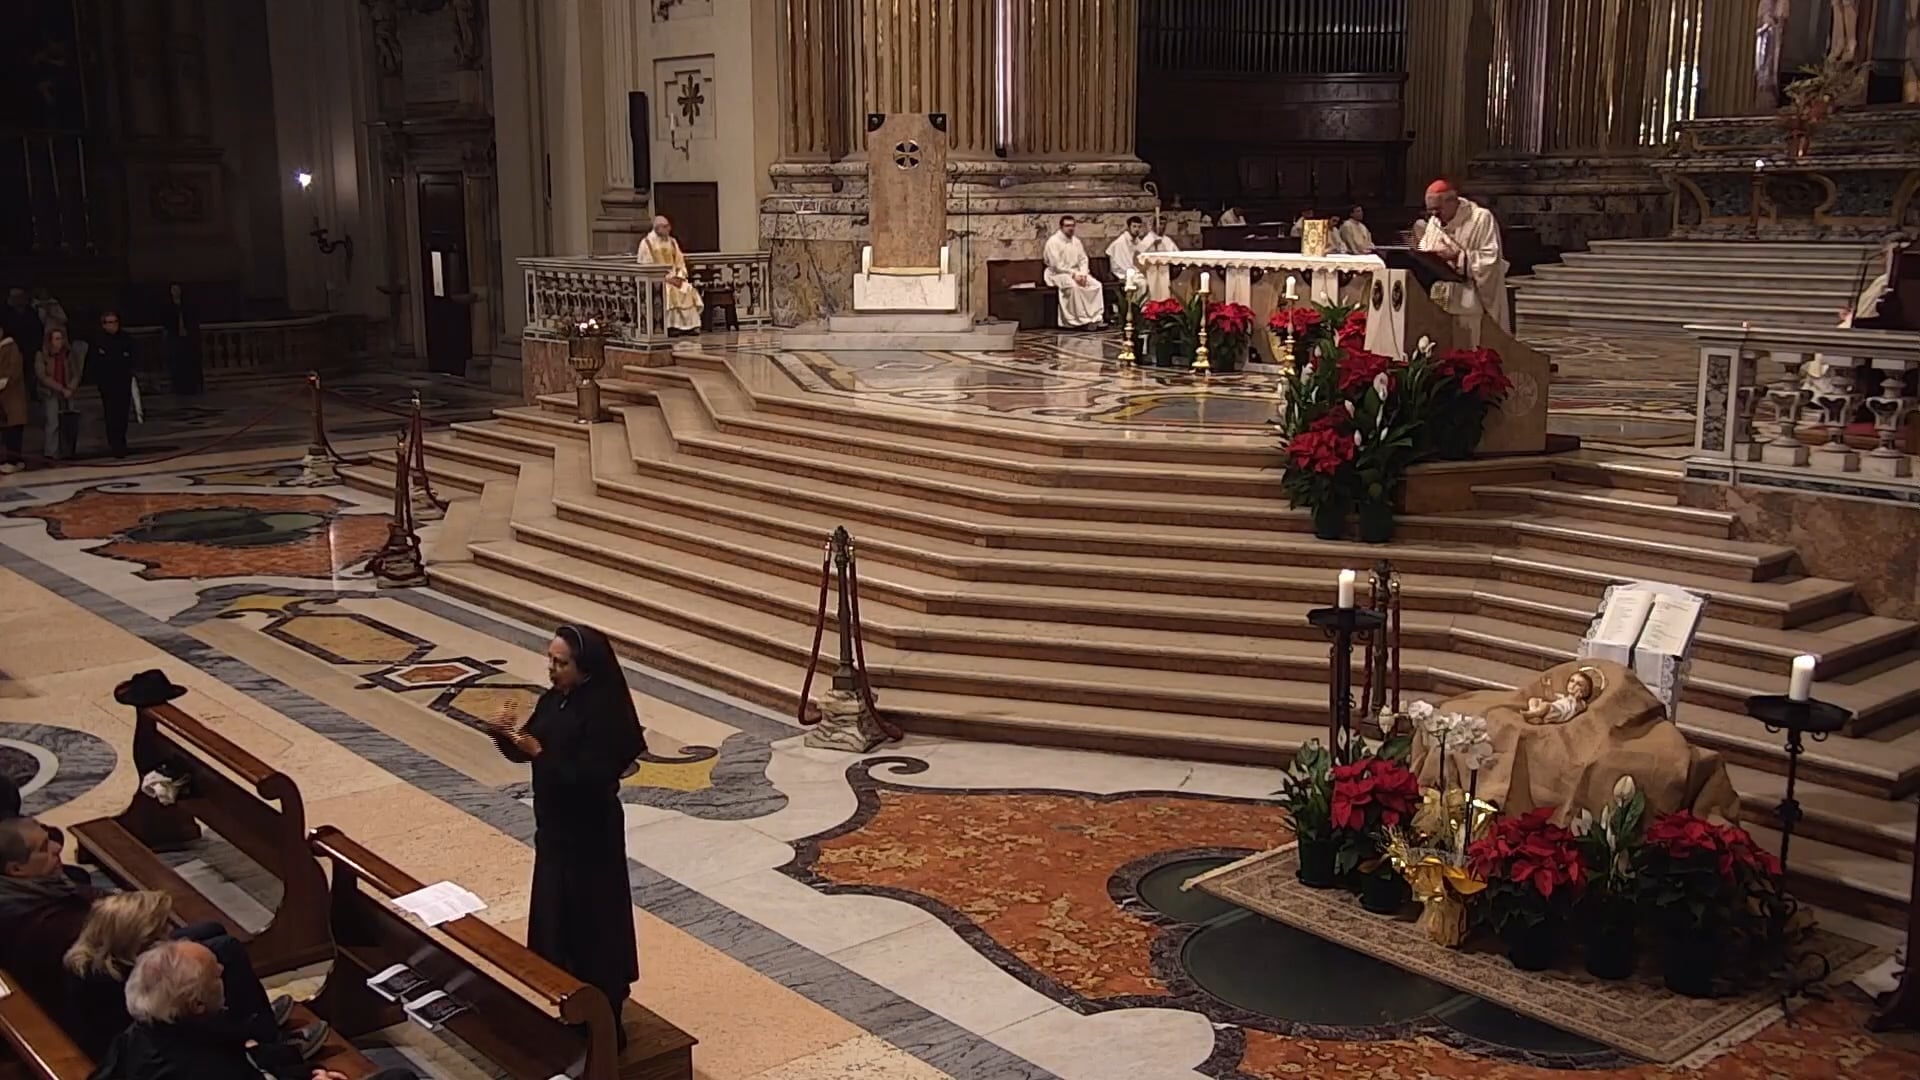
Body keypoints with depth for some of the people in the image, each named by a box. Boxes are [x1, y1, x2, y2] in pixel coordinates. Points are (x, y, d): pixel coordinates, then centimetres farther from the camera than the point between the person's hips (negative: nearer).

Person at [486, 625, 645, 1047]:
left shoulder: (601, 715, -23)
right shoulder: (553, 701, 1)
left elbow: (588, 779, -27)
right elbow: (523, 751, 8)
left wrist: (539, 752, -31)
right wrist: (506, 733, -13)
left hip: (590, 835, -8)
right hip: (553, 827, 9)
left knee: (590, 922, 2)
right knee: (553, 916, 18)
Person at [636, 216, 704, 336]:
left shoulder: (672, 242, 13)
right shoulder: (647, 243, -5)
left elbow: (680, 262, 13)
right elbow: (646, 267, -10)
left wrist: (679, 277, -8)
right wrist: (667, 278, -18)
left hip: (674, 277, 5)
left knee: (689, 291, -19)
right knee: (668, 292, -33)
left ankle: (690, 325, -19)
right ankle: (670, 326, -30)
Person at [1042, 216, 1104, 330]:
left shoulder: (1076, 241, 10)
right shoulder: (1053, 241, -11)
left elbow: (1083, 260, 10)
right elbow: (1056, 265, -17)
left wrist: (1083, 274, -11)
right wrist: (1073, 274, -21)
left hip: (1076, 273, 7)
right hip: (1058, 274, -7)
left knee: (1096, 285, -16)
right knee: (1074, 286, -36)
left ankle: (1095, 318, -18)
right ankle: (1082, 321, -31)